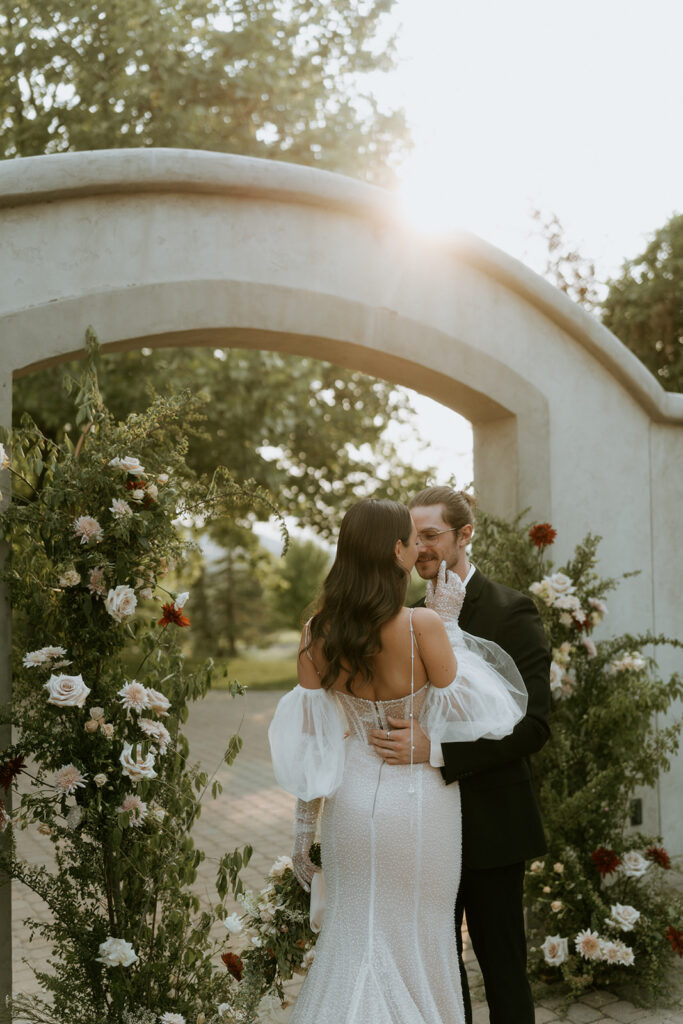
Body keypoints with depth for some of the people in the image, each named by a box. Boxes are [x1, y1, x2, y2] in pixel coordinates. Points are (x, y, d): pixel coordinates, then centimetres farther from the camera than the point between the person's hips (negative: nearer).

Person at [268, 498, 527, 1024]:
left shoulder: (318, 632, -7)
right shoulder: (423, 626, -20)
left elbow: (309, 743, -3)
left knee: (354, 942, 18)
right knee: (418, 949, 14)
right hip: (418, 803, -3)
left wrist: (304, 828, 6)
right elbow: (464, 713, -10)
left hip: (351, 804, 4)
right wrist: (449, 630, -2)